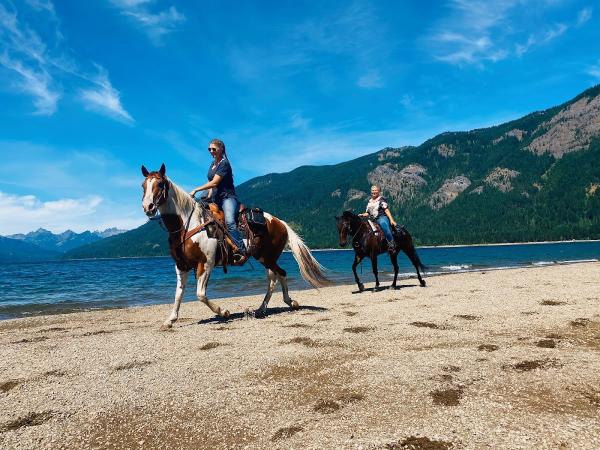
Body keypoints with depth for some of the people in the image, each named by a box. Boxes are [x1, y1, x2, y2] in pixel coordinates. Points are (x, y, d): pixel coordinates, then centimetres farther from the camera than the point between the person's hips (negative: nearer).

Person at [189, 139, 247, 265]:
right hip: (216, 200, 10)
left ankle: (242, 252, -36)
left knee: (229, 222, -32)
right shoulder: (213, 164, 20)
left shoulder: (224, 163, -8)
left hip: (228, 198, -10)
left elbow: (214, 183, -16)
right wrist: (209, 197, 10)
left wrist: (196, 190, -14)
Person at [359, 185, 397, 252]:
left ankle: (392, 245, -40)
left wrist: (391, 220, -15)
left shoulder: (381, 199, 3)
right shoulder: (369, 202, 21)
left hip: (382, 217, -8)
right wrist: (362, 215, 3)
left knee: (383, 224, -40)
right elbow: (368, 213, 25)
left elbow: (386, 210, -5)